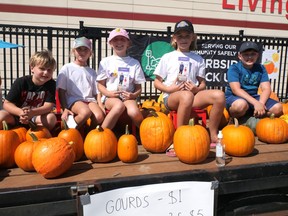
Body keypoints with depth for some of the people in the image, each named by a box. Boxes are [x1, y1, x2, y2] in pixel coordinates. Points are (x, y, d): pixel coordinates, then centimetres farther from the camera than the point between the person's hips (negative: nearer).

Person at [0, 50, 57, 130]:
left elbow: (49, 106, -15)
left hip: (37, 117, 1)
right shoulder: (21, 82, -11)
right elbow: (7, 104, -12)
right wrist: (20, 112, -34)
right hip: (16, 116, 0)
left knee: (51, 118, -29)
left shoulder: (51, 84, -7)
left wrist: (32, 112, -36)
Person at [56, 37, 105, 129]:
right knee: (86, 112, -37)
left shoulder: (92, 72, 20)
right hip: (73, 99, -4)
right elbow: (61, 90, 3)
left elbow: (97, 92, 15)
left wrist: (101, 106, -3)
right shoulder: (67, 68, 8)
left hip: (89, 100, 4)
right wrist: (65, 108, -9)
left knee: (99, 116, -29)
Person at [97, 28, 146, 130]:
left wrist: (133, 95, -11)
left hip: (128, 97, 1)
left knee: (134, 112, -33)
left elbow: (138, 88, 10)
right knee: (120, 105, -37)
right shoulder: (105, 62, 8)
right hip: (110, 97, -1)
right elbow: (101, 85, 8)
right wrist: (109, 93, -12)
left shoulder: (134, 63, 10)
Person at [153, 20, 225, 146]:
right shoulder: (167, 57, 10)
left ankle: (213, 135, -11)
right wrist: (169, 89, -11)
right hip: (171, 97, -3)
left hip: (193, 94, 3)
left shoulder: (198, 59, 17)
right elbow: (157, 82, 8)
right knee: (187, 95, -40)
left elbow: (203, 83, 14)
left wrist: (197, 89, -9)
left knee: (219, 95, -23)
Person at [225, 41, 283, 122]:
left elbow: (266, 88, -3)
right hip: (234, 97, -5)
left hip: (253, 97, 6)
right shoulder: (234, 68, -10)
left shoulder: (260, 68, 5)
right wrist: (256, 103, -31)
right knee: (241, 104, -41)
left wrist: (261, 103, -24)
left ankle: (245, 117, -12)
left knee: (277, 108, -14)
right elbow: (236, 90, -22)